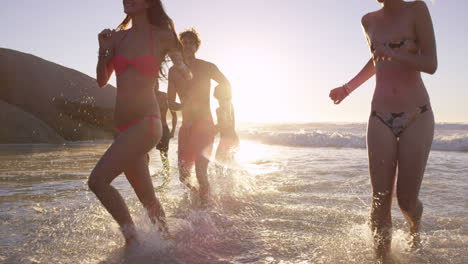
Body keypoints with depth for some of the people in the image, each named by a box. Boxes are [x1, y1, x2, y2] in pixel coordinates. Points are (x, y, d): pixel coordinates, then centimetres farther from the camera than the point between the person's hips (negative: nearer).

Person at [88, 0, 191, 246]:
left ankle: (132, 237, -2)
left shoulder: (162, 37, -2)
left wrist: (181, 66, -11)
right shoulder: (117, 37, 11)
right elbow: (102, 81, 11)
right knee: (147, 197, 14)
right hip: (124, 128, 6)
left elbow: (187, 76, 11)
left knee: (97, 180, -17)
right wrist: (103, 51, -3)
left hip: (145, 122, -6)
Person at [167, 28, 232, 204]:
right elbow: (170, 103, 7)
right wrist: (184, 106, -14)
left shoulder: (207, 67, -1)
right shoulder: (174, 71, 6)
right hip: (186, 126, 4)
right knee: (184, 175, 8)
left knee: (200, 172, -17)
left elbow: (226, 86, 14)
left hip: (205, 125, -4)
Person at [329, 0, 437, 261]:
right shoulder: (369, 21, 12)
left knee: (407, 199, -2)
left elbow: (431, 64, -8)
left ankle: (415, 230, 33)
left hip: (417, 117, -3)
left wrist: (391, 53, -23)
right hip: (381, 119, 3)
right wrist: (348, 88, 26)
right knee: (381, 200, -5)